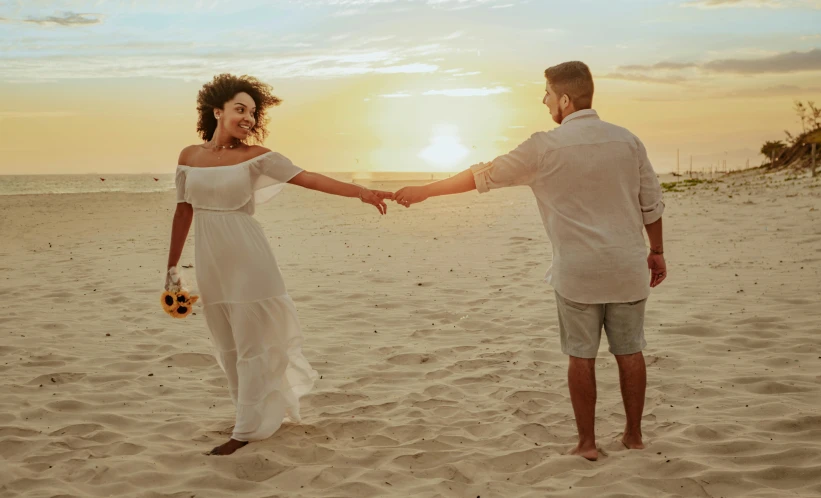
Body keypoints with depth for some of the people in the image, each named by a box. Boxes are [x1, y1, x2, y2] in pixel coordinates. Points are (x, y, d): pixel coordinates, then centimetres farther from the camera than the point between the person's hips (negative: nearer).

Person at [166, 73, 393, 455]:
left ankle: (247, 430, 9)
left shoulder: (254, 156, -4)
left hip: (247, 260, -4)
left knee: (251, 344, 0)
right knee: (228, 348, 12)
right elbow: (183, 212, 11)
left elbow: (307, 178, -12)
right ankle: (253, 413, 29)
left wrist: (360, 192, -22)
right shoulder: (189, 156, 6)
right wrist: (172, 268, 14)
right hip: (210, 263, 4)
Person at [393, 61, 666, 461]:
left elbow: (483, 176, -2)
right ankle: (634, 435, 23)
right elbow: (652, 204, 6)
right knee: (629, 351, 13)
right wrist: (657, 251, 19)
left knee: (581, 356, 7)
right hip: (627, 267, 4)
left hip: (578, 271, -3)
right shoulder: (626, 140, 2)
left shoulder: (545, 147, -9)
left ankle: (587, 442, 14)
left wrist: (424, 191, 8)